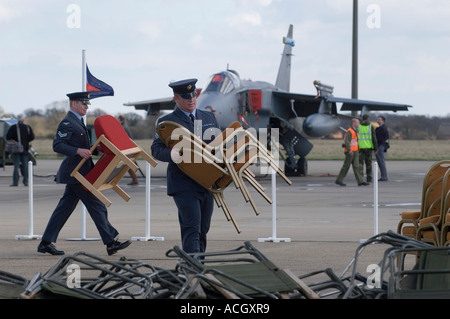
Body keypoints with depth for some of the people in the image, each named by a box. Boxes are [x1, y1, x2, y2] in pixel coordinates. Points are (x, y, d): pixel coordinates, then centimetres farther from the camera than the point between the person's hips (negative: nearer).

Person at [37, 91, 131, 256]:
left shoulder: (77, 122, 19)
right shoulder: (67, 122, -13)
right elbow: (57, 145, -20)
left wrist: (97, 150, 13)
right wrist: (78, 151, -30)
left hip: (77, 173, 10)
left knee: (65, 207, 9)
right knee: (96, 206, -7)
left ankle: (46, 242, 10)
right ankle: (111, 242, -5)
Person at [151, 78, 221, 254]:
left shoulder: (209, 117, 18)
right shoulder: (166, 122, 2)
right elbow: (156, 149, -6)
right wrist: (171, 154, -28)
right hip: (183, 185, -5)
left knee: (203, 228, 11)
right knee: (191, 228, -14)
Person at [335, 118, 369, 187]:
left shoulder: (355, 131, 16)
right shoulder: (349, 131, -14)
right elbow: (346, 141, -25)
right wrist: (349, 150, -35)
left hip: (355, 152, 8)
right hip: (350, 152, -8)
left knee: (356, 166, 1)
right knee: (346, 166, -2)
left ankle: (360, 181, -6)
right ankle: (339, 180, 8)